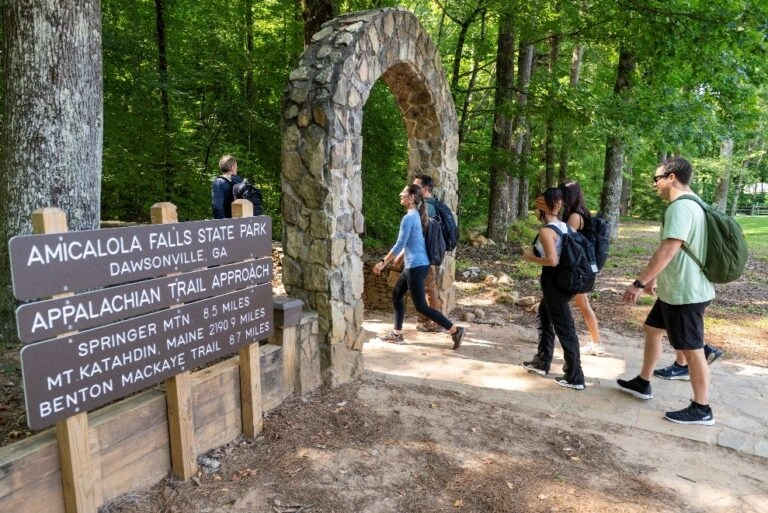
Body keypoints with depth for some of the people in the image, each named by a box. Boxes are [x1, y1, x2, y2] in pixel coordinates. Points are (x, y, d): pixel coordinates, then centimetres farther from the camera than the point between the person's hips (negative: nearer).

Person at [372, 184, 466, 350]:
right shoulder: (417, 215, 10)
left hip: (416, 266, -10)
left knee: (421, 306, -4)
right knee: (397, 295, 17)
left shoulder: (408, 218, -18)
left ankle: (455, 330, -2)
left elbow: (399, 245, -18)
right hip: (416, 265, 10)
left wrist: (383, 262, -10)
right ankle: (397, 334, 24)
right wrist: (400, 256, 30)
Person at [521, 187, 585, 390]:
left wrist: (531, 258, -10)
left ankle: (575, 378, 7)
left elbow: (552, 260, -25)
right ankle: (541, 362, 35)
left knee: (564, 328, -2)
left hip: (554, 281, -9)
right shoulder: (563, 226, 7)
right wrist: (535, 251, 11)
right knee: (544, 314, 23)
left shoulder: (545, 231, -18)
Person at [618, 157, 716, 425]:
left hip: (685, 292, -11)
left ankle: (701, 409, 14)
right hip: (675, 289, 11)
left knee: (691, 349, 1)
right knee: (652, 330, 20)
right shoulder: (691, 205, 13)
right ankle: (642, 383, 33)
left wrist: (638, 283, -26)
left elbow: (668, 251, -30)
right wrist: (652, 278, 25)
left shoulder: (680, 207, -21)